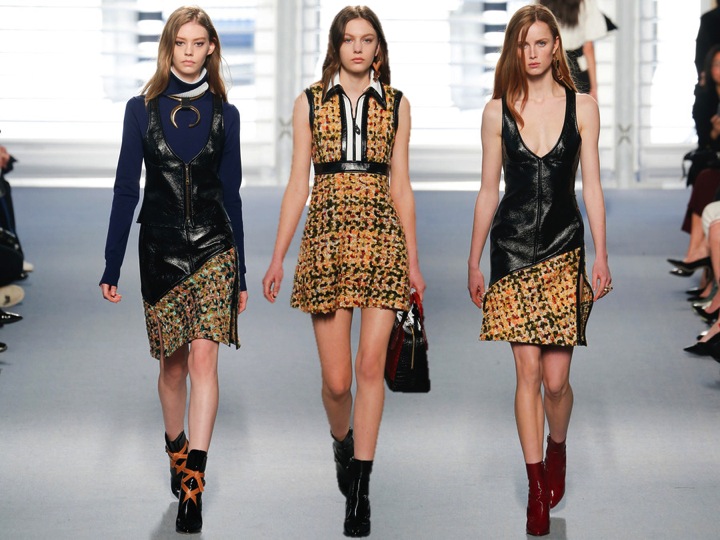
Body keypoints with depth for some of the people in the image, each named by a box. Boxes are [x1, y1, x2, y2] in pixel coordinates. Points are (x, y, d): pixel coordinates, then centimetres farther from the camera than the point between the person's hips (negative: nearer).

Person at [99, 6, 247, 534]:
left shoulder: (224, 113, 5)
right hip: (160, 247, 1)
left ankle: (193, 485, -15)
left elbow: (231, 193, 9)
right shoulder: (142, 109, 3)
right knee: (173, 364, 9)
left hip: (213, 246, -1)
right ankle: (177, 453, 32)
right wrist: (112, 266, -2)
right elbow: (126, 189, 3)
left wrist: (241, 274, 9)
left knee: (203, 358, -12)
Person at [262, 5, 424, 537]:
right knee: (336, 378, 0)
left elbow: (400, 184, 11)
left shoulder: (396, 105, 10)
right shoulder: (310, 103, 8)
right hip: (327, 238, 0)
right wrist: (278, 258, 4)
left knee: (371, 364, -9)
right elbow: (297, 184, 8)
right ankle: (342, 443, 33)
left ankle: (360, 487, -3)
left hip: (381, 239, 0)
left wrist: (413, 258, 8)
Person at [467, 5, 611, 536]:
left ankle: (556, 449, 29)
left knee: (556, 377, -3)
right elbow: (488, 191, 8)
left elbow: (592, 186, 4)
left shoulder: (583, 107, 3)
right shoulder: (498, 112, 4)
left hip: (565, 244, 0)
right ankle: (537, 487, 6)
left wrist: (602, 256, 0)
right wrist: (474, 261, 9)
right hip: (513, 243, 0)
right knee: (528, 370, -2)